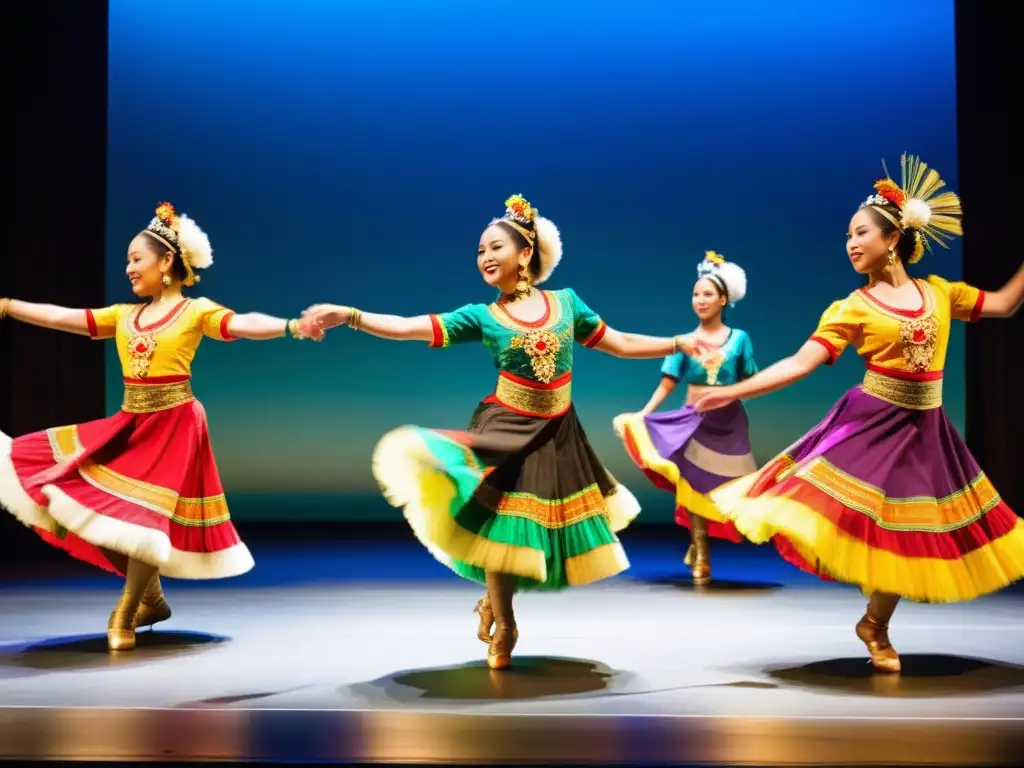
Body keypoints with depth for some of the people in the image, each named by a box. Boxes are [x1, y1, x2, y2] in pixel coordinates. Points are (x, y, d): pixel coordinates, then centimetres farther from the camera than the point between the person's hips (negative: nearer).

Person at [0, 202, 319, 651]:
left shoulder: (196, 311, -6)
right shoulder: (123, 315, 10)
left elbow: (244, 324, -21)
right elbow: (58, 317, 11)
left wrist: (292, 326, -39)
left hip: (174, 426, -6)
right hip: (129, 425, 6)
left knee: (147, 516, -7)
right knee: (106, 510, 4)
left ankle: (125, 614, 9)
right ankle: (152, 599, 20)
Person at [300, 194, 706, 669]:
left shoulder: (566, 302, 2)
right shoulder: (481, 317, -5)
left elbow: (619, 344, 10)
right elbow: (407, 328, -15)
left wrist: (680, 343, 8)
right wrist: (347, 315, -28)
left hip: (556, 436, 3)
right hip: (505, 434, -3)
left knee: (543, 531, 10)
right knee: (502, 531, -3)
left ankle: (494, 601, 35)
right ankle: (504, 629, 19)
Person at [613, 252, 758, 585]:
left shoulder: (739, 338, 1)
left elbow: (751, 383, 4)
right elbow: (666, 384, -4)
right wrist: (641, 415, -13)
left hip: (728, 423, 0)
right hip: (693, 421, 0)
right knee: (693, 483, -2)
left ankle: (699, 542, 25)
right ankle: (701, 556, 8)